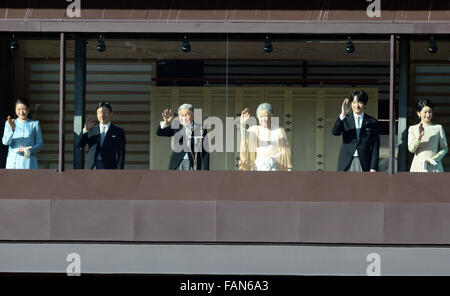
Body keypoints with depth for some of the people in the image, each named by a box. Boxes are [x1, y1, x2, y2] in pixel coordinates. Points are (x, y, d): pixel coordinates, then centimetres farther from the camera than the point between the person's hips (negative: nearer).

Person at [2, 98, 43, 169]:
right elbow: (5, 142, -2)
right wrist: (12, 129, -20)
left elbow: (39, 144, 7)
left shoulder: (34, 124, 8)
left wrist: (29, 149, -12)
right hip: (13, 162, 1)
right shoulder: (9, 124, 10)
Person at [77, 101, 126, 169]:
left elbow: (121, 154, 3)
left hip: (109, 167, -2)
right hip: (92, 167, 2)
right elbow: (79, 145, 4)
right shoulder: (91, 130, 14)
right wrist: (85, 130, -10)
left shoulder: (118, 132, 6)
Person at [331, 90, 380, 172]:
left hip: (364, 164, -1)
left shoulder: (372, 122, 5)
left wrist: (373, 168, -4)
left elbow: (375, 147, 3)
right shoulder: (345, 119, 8)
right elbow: (334, 132, -10)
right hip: (346, 164, 1)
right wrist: (342, 115, -23)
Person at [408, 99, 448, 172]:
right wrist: (419, 136, -16)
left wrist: (435, 158, -9)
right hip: (418, 166, 0)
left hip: (434, 167, 0)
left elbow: (444, 148, 8)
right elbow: (411, 149, -1)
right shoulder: (412, 129, 8)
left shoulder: (438, 128, 6)